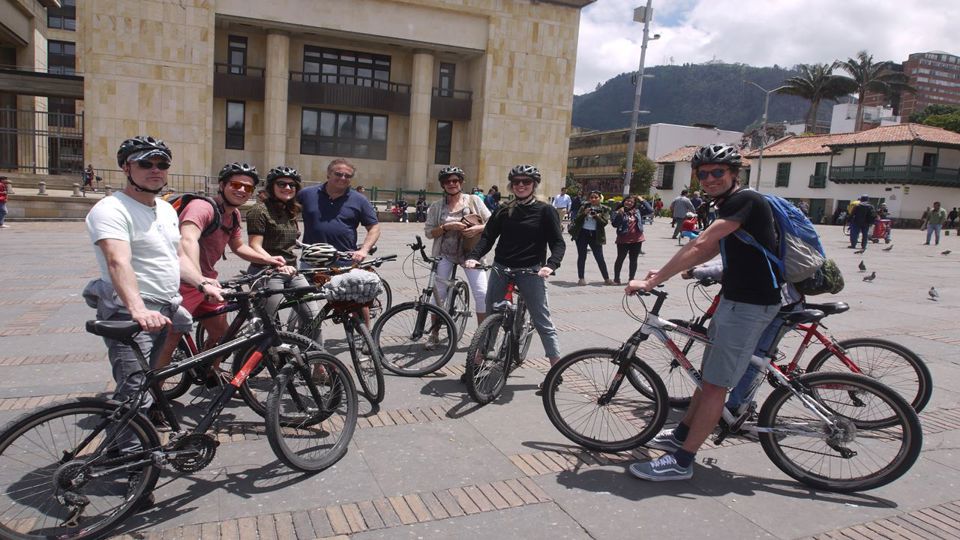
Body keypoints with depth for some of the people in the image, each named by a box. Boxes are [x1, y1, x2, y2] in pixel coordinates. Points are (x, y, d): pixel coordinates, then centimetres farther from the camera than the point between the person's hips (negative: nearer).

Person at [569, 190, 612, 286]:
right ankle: (581, 278, 8)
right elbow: (576, 220, 2)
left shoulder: (604, 209, 5)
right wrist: (584, 213, -14)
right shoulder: (584, 207, 7)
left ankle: (607, 279, 8)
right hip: (582, 233, 1)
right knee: (581, 256, 2)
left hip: (595, 235, -1)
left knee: (600, 258, 0)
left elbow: (605, 222, -6)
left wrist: (596, 216, -21)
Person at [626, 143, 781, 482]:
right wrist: (665, 273, 9)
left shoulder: (746, 200, -18)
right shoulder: (726, 207, 13)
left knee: (715, 383, -7)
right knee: (710, 375, 19)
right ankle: (681, 435, 33)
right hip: (734, 298, 10)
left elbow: (700, 245, -26)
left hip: (751, 304, -10)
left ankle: (681, 461, -1)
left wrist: (653, 281, -26)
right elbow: (709, 251, 19)